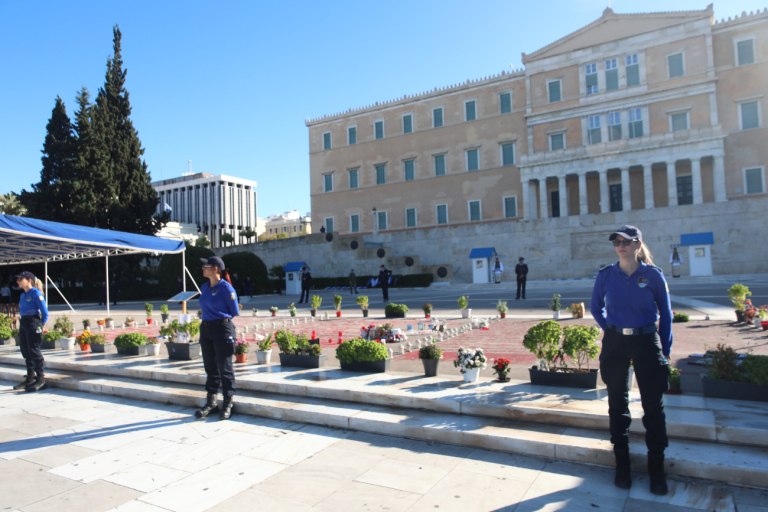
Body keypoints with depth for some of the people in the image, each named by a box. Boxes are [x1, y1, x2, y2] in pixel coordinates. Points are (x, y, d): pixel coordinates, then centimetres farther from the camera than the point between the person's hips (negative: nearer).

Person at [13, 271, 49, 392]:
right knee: (26, 352, 12)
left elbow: (44, 311, -12)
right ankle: (30, 378, 22)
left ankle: (41, 379, 1)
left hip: (33, 323, -8)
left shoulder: (36, 293, -10)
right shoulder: (22, 295, 15)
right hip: (23, 323, 9)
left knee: (34, 351, -6)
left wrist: (41, 325, -7)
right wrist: (23, 322, 10)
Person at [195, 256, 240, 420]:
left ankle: (228, 403, 12)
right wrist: (210, 319, 12)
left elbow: (235, 312, -7)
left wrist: (221, 319, 4)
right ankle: (211, 401, 25)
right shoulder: (204, 287, 9)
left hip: (222, 329, -7)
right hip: (206, 328, 7)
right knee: (210, 367, 13)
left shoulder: (226, 288, -13)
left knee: (224, 368, 1)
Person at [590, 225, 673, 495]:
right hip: (615, 343, 1)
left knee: (653, 406, 3)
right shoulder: (606, 275, -1)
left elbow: (665, 313, 3)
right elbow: (595, 307, 14)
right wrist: (609, 329, 5)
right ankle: (622, 464, 23)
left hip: (646, 341, -1)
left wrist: (665, 350, 4)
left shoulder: (653, 274, -4)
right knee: (618, 404, 9)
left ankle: (656, 468, 18)